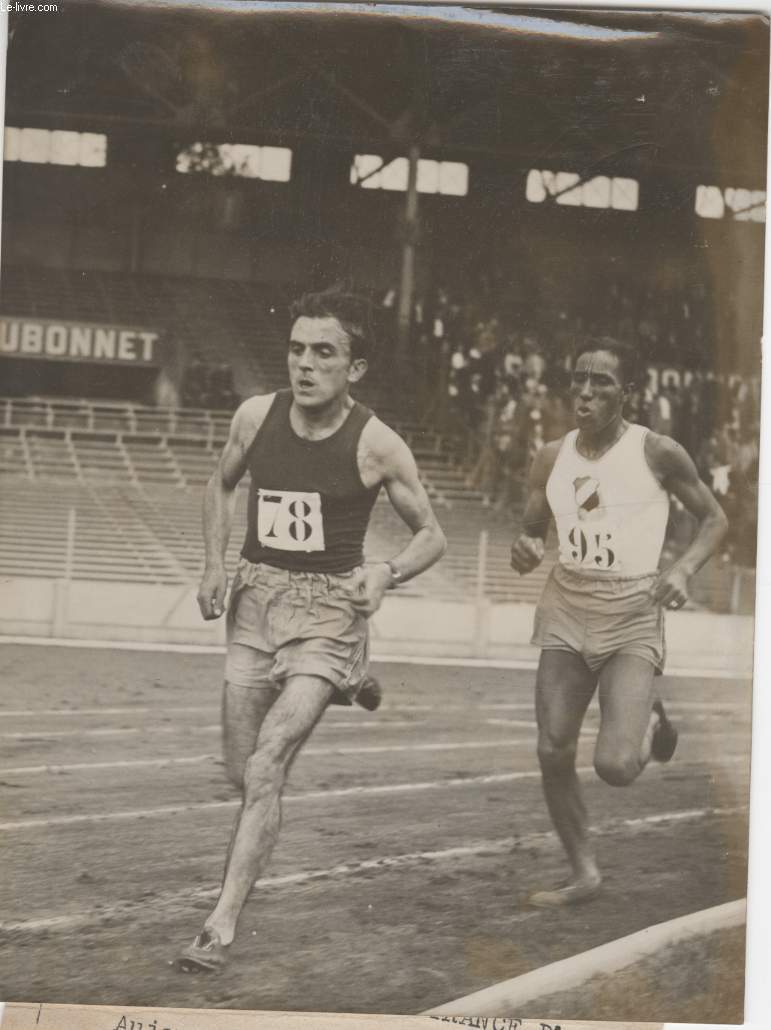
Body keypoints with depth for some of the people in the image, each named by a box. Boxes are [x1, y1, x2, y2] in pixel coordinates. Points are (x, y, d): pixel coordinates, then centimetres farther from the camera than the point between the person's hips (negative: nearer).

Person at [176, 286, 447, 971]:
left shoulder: (376, 444, -11)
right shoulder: (256, 416, -2)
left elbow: (432, 535, 0)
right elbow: (223, 486, 18)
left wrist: (388, 574, -20)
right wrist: (215, 565, 4)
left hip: (328, 606, -5)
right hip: (256, 598, 5)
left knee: (266, 765, -19)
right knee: (243, 773, 10)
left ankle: (221, 928, -17)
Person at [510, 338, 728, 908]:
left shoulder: (657, 453, -8)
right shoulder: (552, 457, 5)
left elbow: (714, 519, 2)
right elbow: (532, 533, 17)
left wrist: (683, 569, -16)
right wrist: (527, 552, -7)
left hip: (633, 618, -5)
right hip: (566, 612, 5)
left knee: (616, 765, -18)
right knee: (554, 753, 0)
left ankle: (650, 720, 19)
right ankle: (584, 873, 19)